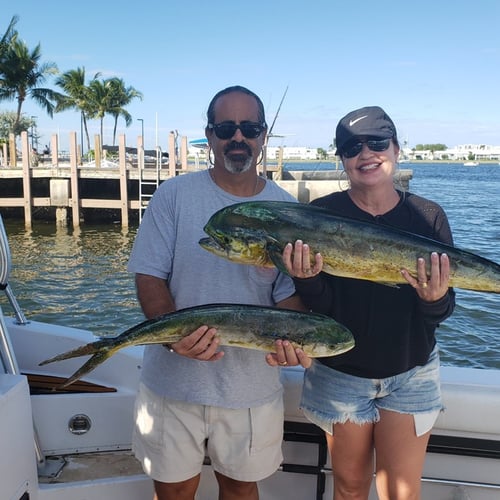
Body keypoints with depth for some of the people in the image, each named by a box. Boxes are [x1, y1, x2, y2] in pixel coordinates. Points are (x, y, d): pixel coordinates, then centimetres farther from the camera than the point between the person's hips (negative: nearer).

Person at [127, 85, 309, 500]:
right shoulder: (174, 195, -6)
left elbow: (290, 292, -2)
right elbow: (149, 275, -7)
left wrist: (290, 337, -23)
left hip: (253, 385, 1)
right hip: (174, 380, -1)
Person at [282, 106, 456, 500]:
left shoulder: (428, 217, -8)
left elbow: (440, 314, -6)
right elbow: (320, 309, -13)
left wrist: (434, 299, -28)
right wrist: (307, 278, -33)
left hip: (411, 374, 1)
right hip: (339, 374, 0)